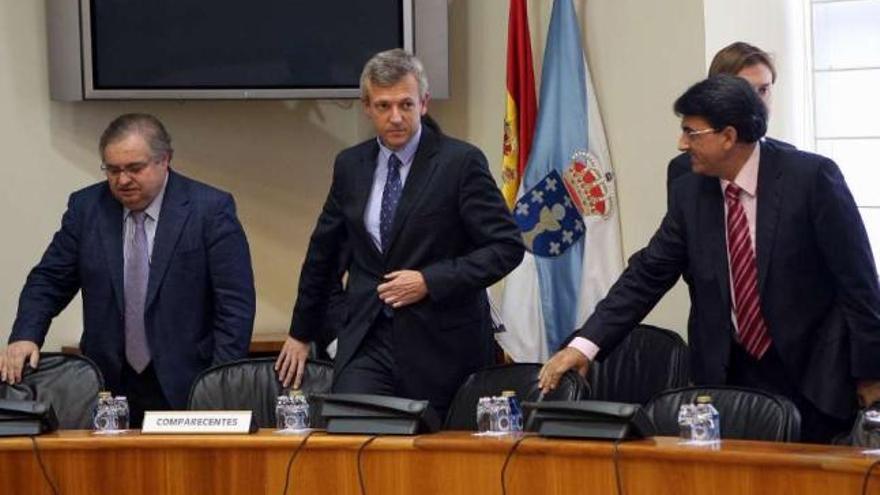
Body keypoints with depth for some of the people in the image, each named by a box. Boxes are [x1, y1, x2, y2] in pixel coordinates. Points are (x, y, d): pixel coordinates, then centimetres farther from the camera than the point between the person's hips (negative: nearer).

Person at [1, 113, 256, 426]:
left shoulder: (211, 210, -5)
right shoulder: (86, 208, 6)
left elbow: (235, 304, -6)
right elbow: (49, 281, 10)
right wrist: (25, 336, -9)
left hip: (187, 390, -3)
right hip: (109, 389, 3)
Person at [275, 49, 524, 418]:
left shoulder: (460, 162, -5)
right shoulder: (350, 166, 10)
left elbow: (506, 247, -8)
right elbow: (323, 252, 21)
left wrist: (430, 281, -15)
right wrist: (301, 332, 25)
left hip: (441, 344, -3)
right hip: (367, 343, 3)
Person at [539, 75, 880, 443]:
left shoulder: (812, 177, -12)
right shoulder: (689, 193, 2)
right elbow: (647, 274, 4)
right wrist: (584, 344, -8)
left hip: (813, 375, -4)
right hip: (731, 375, 4)